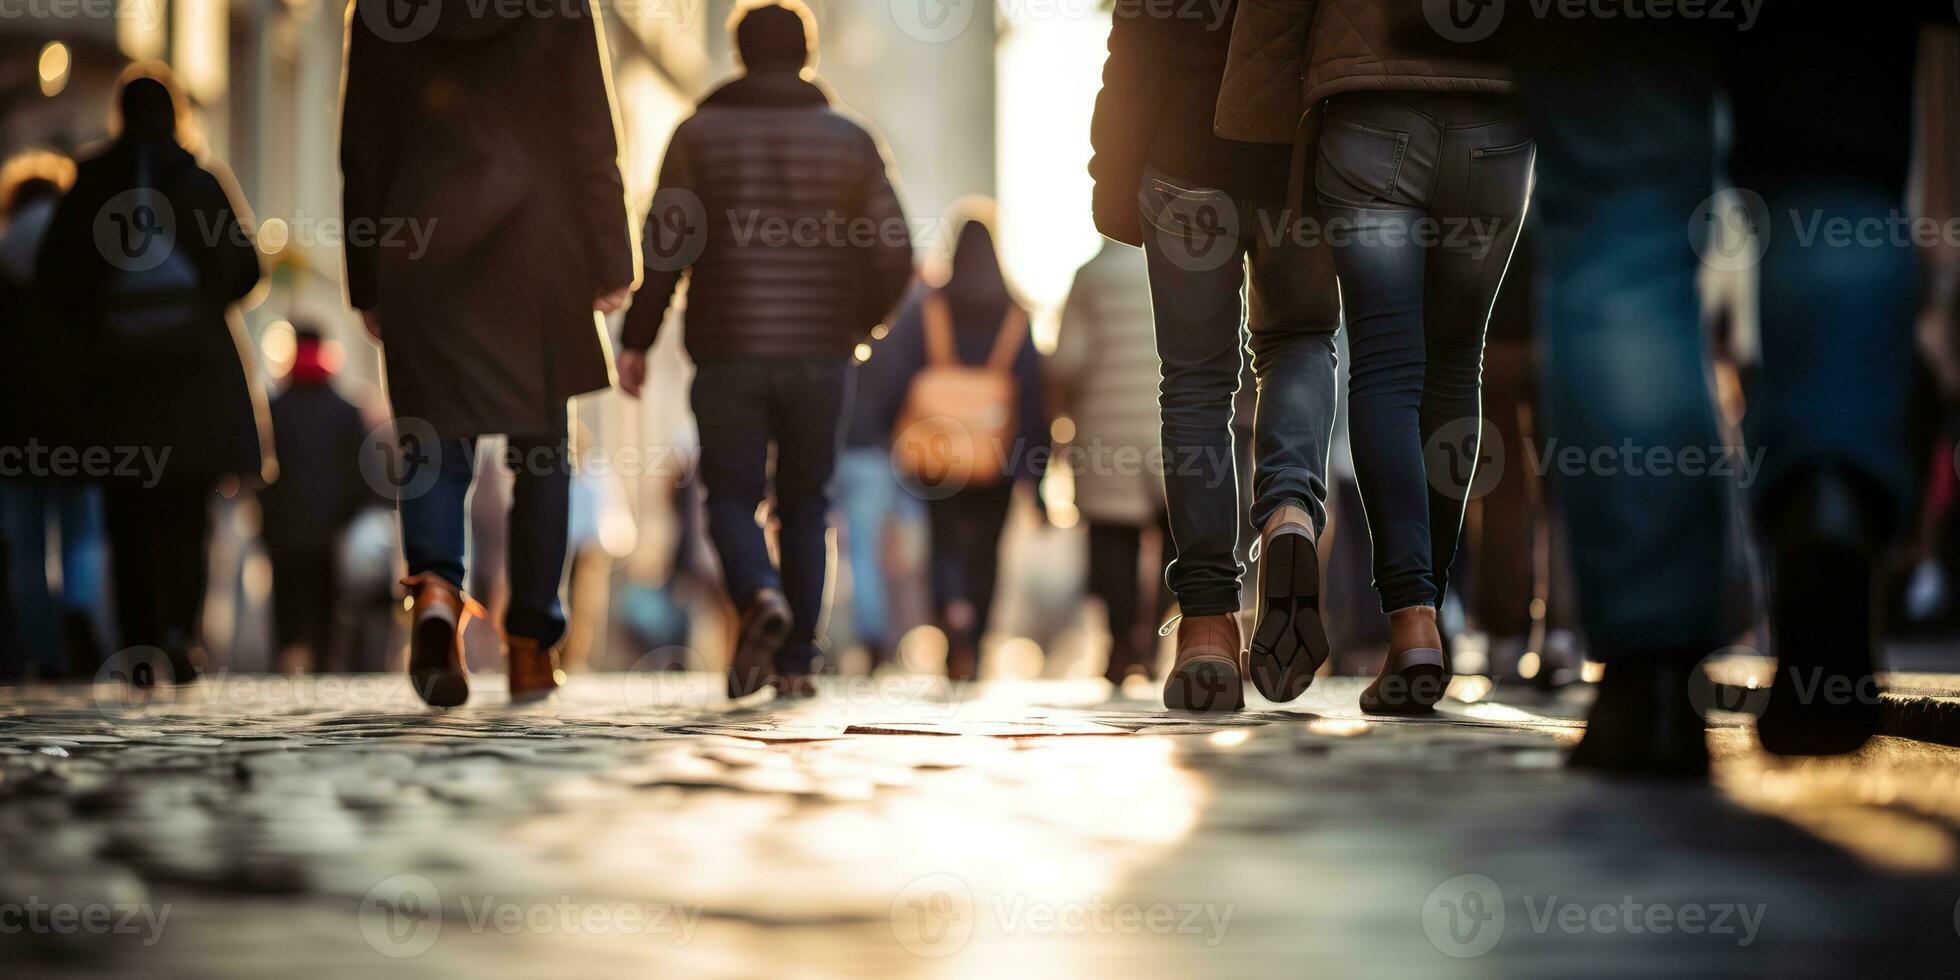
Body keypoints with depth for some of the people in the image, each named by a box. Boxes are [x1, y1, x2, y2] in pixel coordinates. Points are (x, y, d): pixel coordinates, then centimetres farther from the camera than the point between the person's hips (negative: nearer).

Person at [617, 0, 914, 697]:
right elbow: (893, 254, 1)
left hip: (729, 354, -1)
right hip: (821, 353, 1)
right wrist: (860, 323, 18)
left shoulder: (701, 134, 1)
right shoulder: (848, 141, 5)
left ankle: (760, 595, -22)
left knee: (732, 497, 7)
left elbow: (666, 246, -6)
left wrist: (637, 341, 1)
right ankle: (797, 659, 9)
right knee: (805, 503, 12)